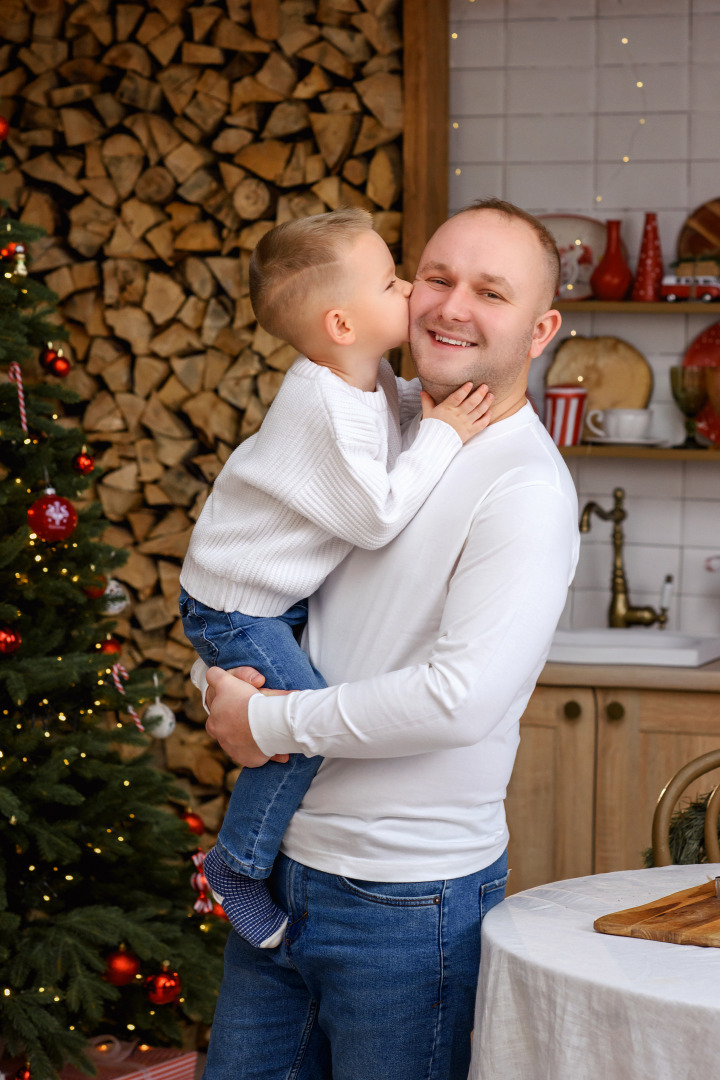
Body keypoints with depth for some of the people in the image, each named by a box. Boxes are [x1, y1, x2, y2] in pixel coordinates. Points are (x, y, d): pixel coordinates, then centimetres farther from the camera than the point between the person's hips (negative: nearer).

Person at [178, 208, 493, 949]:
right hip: (234, 605, -10)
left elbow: (404, 404, 23)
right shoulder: (327, 408, -30)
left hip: (283, 593, 10)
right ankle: (237, 865, -2)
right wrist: (442, 436, -22)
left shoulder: (367, 379, -1)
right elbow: (377, 516, -28)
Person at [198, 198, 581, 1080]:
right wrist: (220, 678, -5)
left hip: (408, 899, -7)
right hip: (285, 867, 7)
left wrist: (269, 724, -17)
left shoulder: (525, 488, -16)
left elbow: (463, 698, -27)